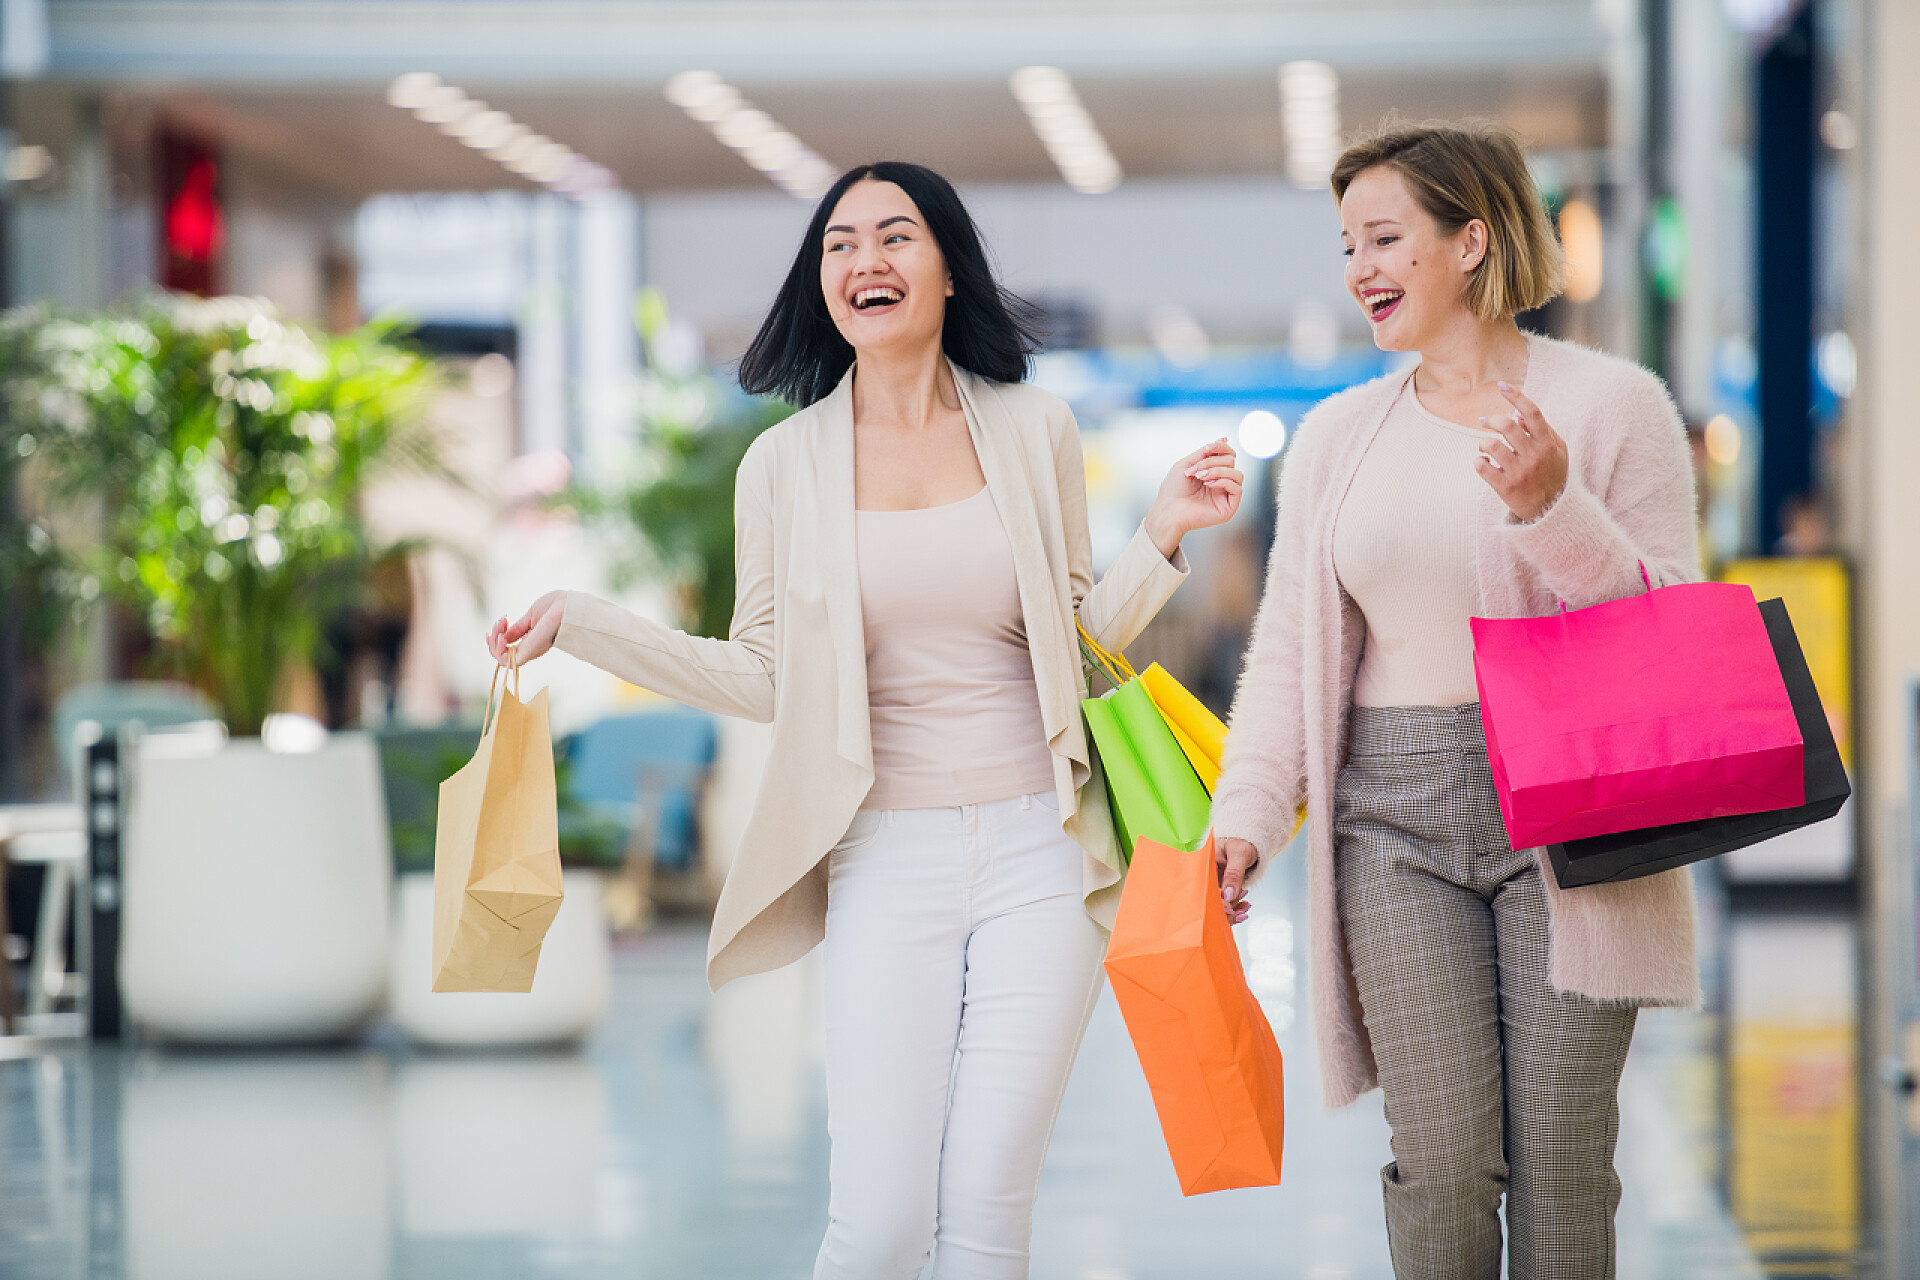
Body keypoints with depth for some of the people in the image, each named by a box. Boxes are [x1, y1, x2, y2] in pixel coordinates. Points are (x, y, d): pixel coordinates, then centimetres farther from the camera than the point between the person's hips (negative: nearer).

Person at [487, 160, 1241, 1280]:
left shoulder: (1034, 431, 6)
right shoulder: (786, 463, 4)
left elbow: (1081, 642, 13)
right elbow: (765, 677, 7)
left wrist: (1160, 538, -2)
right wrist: (579, 625, 3)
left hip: (1038, 850, 1)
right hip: (888, 860, 0)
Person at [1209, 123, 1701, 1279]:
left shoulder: (1612, 404, 1)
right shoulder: (1339, 437, 12)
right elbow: (1289, 650, 11)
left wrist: (1552, 511, -17)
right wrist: (1246, 816, -1)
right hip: (1397, 811, 3)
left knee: (1561, 1161, -3)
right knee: (1442, 1159, -3)